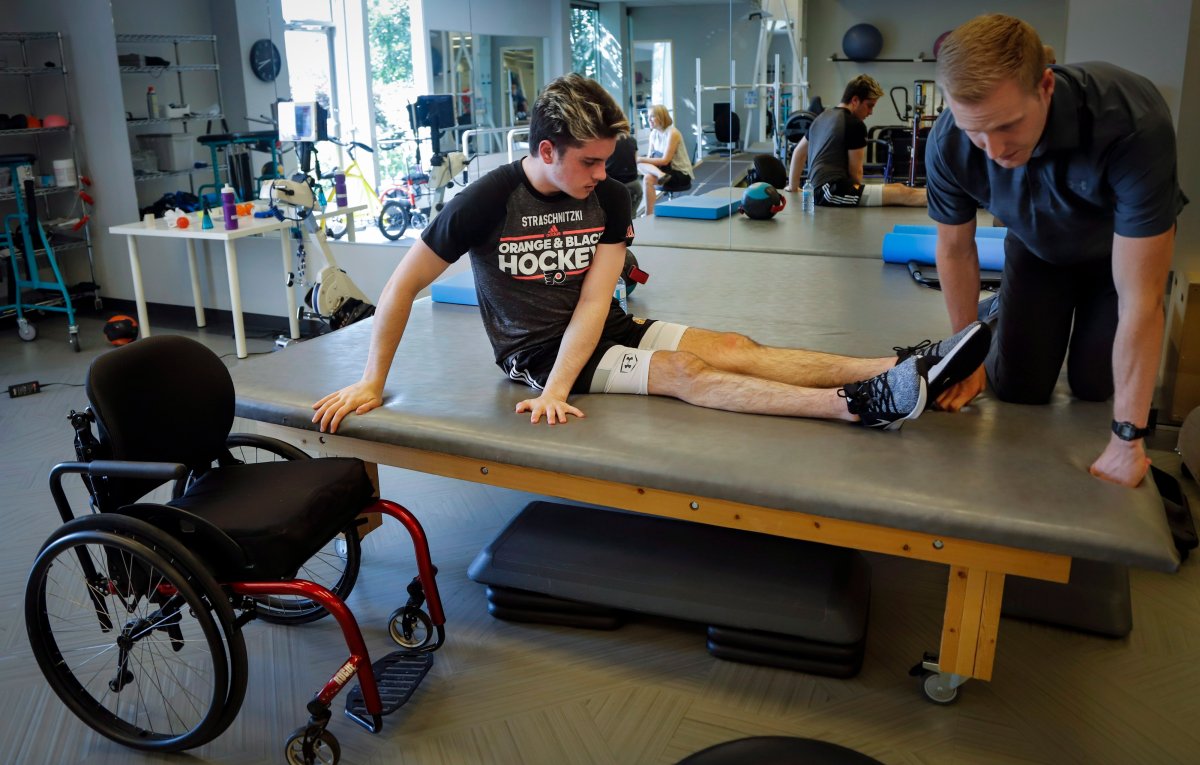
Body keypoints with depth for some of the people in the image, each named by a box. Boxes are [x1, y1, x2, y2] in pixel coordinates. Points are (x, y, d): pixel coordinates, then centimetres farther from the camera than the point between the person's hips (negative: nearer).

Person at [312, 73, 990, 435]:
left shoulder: (609, 199, -5)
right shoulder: (489, 201, -16)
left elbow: (594, 301, -14)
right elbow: (402, 286, -12)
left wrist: (558, 387, -28)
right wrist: (372, 383, -14)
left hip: (601, 333, 5)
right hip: (532, 351, -5)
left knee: (733, 349, -15)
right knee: (682, 372, -25)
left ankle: (904, 368, -27)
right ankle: (861, 405, -37)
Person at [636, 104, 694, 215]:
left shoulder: (672, 133, -16)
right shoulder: (654, 133, 6)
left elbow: (665, 160, -21)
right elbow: (650, 157, 5)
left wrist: (641, 159, -24)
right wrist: (641, 161, -18)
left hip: (681, 175, -7)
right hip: (667, 170, 7)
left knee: (648, 178, -31)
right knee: (640, 164, -17)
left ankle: (649, 214, -27)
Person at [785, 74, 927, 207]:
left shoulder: (823, 116, 22)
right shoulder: (855, 124, -5)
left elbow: (799, 152, 32)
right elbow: (855, 171, 0)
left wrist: (793, 187, 42)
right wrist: (857, 196, 18)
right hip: (833, 191, -9)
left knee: (897, 188, 14)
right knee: (902, 194, -14)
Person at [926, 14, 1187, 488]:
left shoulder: (1133, 123, -42)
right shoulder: (948, 144, -33)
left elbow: (1141, 298, -38)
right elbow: (956, 247, -12)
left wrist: (1127, 440, -33)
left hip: (1122, 247, -1)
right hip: (1037, 245, 2)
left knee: (1092, 385, -3)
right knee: (1016, 386, -6)